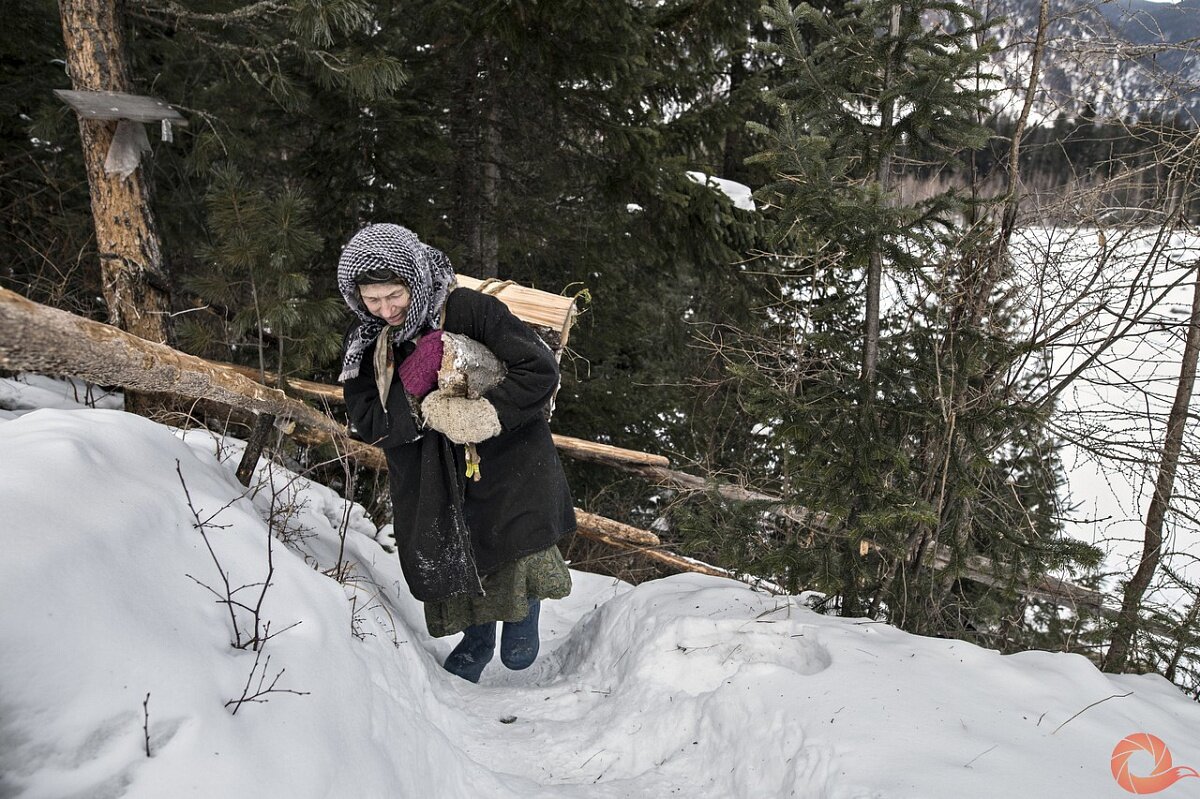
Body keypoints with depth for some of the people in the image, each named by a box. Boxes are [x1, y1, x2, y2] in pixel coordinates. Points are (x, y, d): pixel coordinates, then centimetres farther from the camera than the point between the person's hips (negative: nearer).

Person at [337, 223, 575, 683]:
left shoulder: (470, 310, -19)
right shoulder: (364, 342, -4)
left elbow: (541, 370, -21)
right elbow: (367, 425, -8)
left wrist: (479, 415, -29)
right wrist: (411, 391, -26)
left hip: (504, 465, -4)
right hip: (428, 486, 4)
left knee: (518, 566, -7)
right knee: (450, 567, 12)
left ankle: (525, 610, 29)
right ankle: (476, 640, 42)